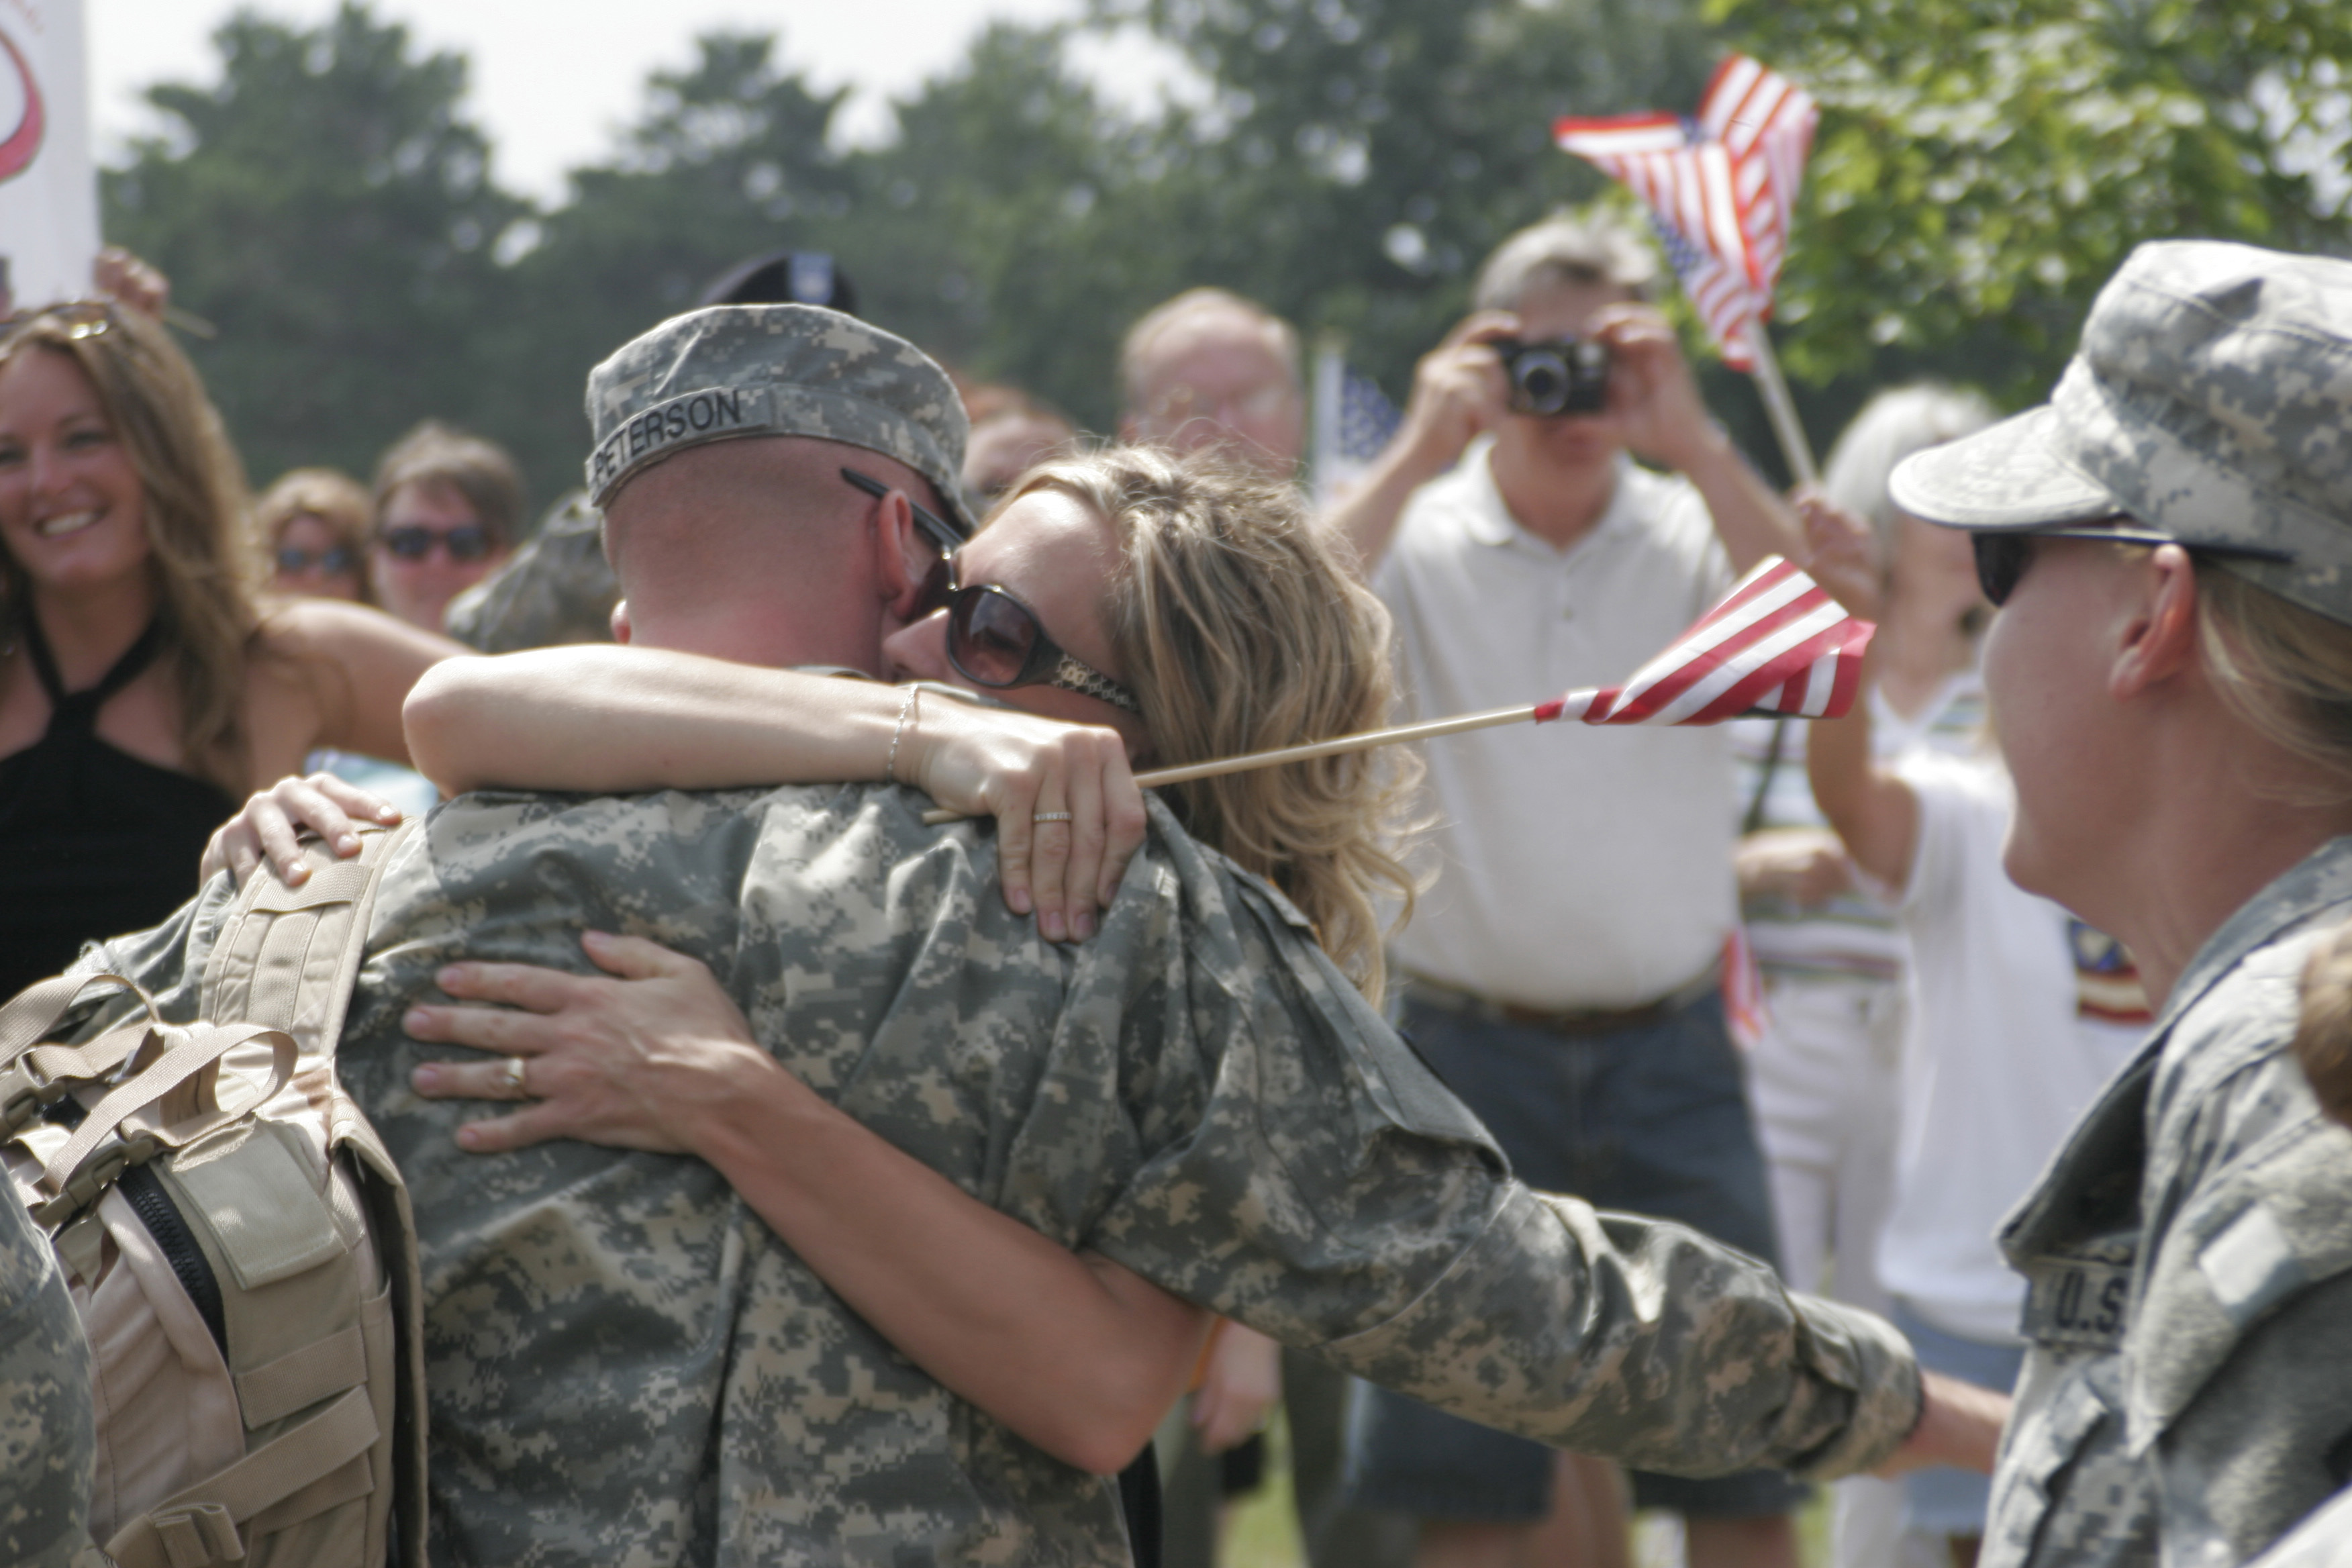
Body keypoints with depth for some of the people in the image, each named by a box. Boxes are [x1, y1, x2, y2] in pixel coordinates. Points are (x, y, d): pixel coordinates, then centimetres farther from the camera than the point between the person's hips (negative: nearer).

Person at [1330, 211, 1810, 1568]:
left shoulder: (1693, 536, 4)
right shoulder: (1417, 541, 2)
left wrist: (1694, 443, -19)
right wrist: (1419, 454, -18)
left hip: (1668, 1048, 1)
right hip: (1470, 1044, 0)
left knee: (1742, 1454, 1)